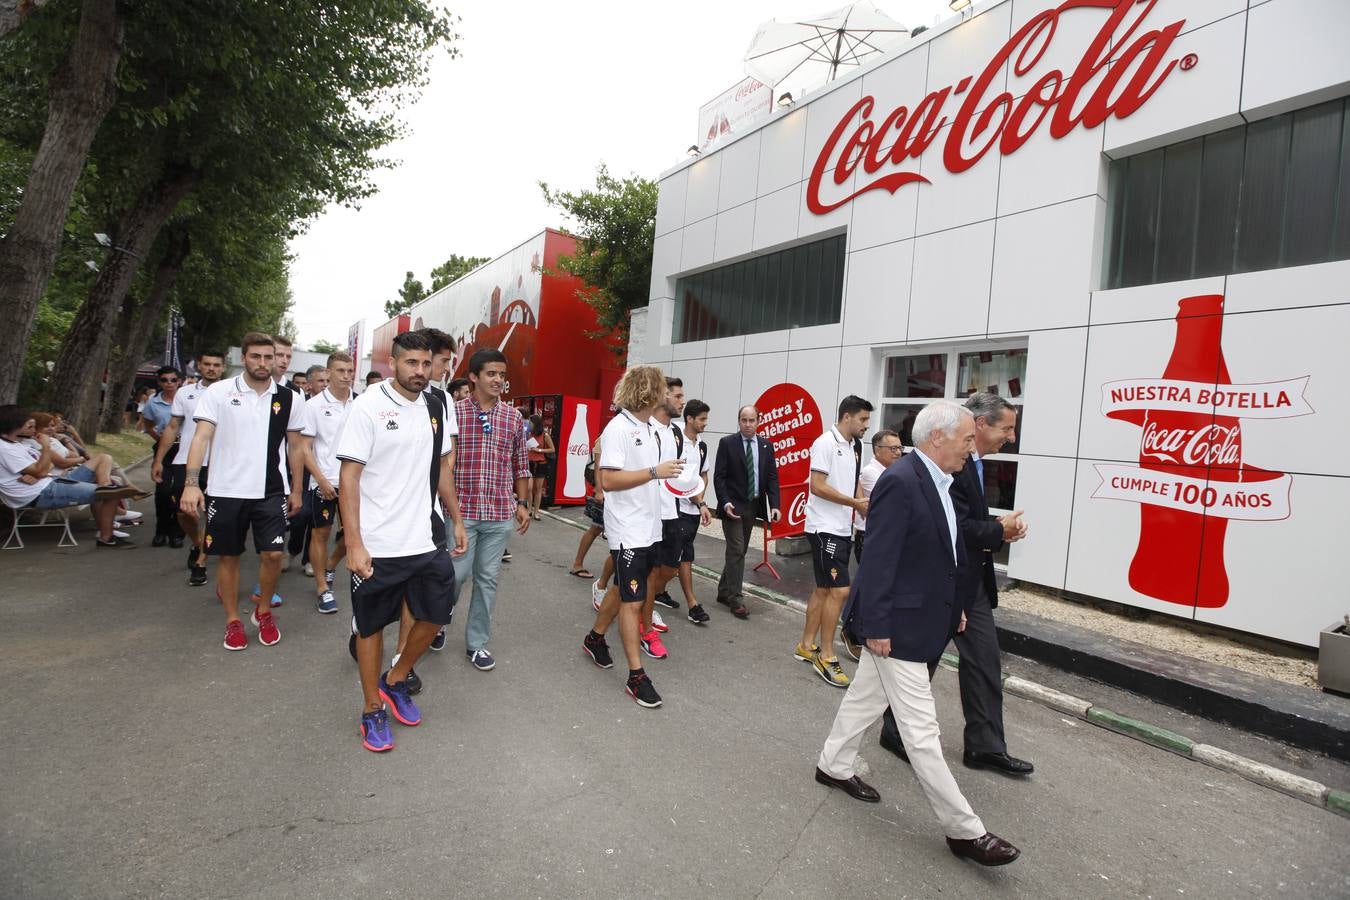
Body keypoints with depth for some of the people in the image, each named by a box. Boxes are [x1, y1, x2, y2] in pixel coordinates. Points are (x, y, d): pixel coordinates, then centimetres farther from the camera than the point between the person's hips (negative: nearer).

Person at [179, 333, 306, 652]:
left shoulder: (289, 399, 2)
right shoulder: (218, 392, -3)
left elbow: (295, 447, 8)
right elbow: (201, 437, -8)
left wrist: (295, 490, 9)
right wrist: (191, 483, -19)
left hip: (271, 491, 1)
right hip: (226, 490, -1)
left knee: (273, 554, -4)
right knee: (229, 556, 10)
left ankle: (263, 612, 21)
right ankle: (233, 621, 26)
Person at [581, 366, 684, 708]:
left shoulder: (651, 428, 10)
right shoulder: (618, 428, -17)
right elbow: (608, 480, -23)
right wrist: (655, 472, -25)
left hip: (650, 528, 9)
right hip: (628, 530, -9)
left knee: (623, 589, 21)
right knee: (633, 601, -3)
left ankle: (595, 638, 40)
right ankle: (636, 677, 6)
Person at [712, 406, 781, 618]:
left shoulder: (766, 445, 6)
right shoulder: (727, 443, -6)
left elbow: (772, 477, 4)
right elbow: (719, 477, -8)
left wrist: (774, 505, -7)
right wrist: (725, 502, -19)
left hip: (753, 505, 5)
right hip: (733, 506, -5)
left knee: (739, 551, 13)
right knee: (737, 551, -8)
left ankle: (724, 591, 26)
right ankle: (734, 599, -1)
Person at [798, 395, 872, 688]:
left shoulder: (854, 447, 14)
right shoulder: (826, 443, -12)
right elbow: (817, 486, -18)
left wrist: (868, 511, 5)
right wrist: (855, 503, -17)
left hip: (843, 529, 9)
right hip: (825, 528, -9)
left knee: (824, 589, 13)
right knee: (839, 590, -9)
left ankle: (806, 645, 24)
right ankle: (826, 656, 1)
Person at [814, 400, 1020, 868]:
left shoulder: (937, 481, 7)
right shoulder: (900, 482, -23)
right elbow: (878, 559, -23)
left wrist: (954, 606, 18)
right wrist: (875, 626, -21)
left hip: (922, 617, 10)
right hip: (898, 624, -10)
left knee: (867, 696, 23)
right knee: (921, 729, 3)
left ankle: (834, 766, 40)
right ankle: (963, 829, 14)